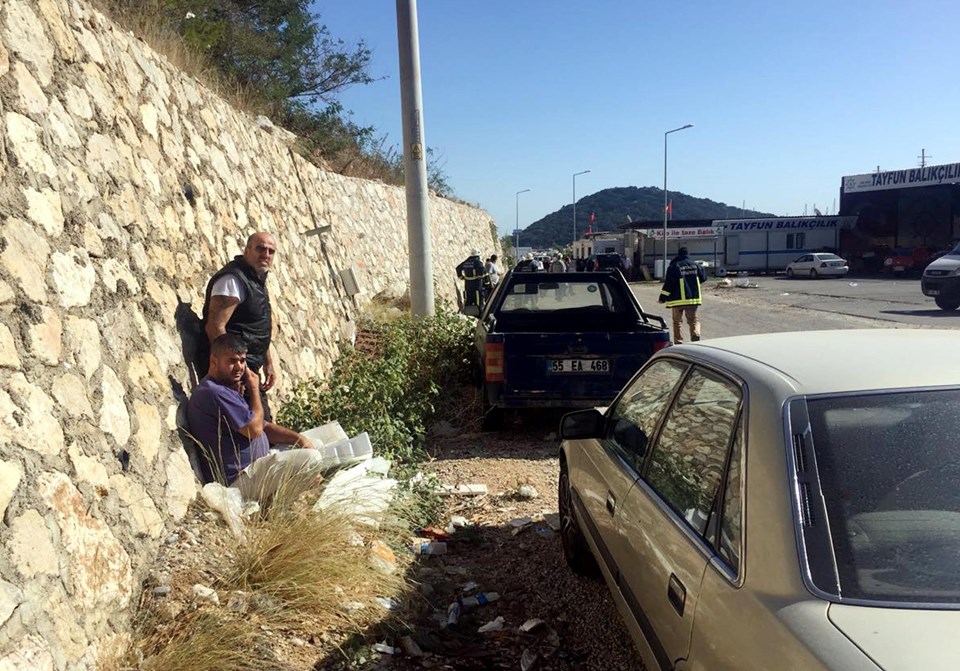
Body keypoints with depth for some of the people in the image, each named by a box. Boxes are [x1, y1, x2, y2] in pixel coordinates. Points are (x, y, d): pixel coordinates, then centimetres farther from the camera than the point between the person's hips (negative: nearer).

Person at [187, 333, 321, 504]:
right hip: (241, 479, -11)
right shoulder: (213, 393, -20)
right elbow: (255, 429, -20)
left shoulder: (231, 389, 15)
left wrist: (298, 438, 1)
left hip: (256, 463, 11)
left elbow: (264, 426, 16)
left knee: (315, 445, 14)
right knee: (311, 459, -20)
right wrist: (255, 389, -7)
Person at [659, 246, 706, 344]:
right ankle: (696, 334, -12)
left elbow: (669, 283, -13)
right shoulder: (695, 265, 3)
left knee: (677, 321, 8)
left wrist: (663, 298, -7)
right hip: (693, 298, 3)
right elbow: (703, 277, 14)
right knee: (693, 319, 13)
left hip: (678, 299, -3)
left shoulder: (674, 266, -10)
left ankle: (678, 342, 7)